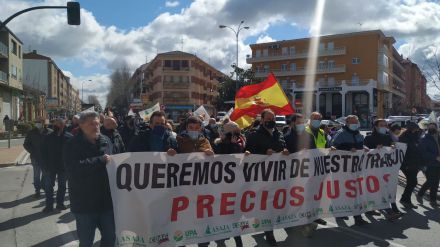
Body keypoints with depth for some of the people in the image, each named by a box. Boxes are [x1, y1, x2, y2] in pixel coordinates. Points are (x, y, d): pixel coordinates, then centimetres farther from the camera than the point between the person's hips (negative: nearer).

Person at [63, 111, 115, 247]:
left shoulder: (106, 141, 4)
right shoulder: (73, 145, -9)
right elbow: (73, 168, -26)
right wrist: (100, 160, -23)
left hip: (106, 200, 4)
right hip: (84, 203, -4)